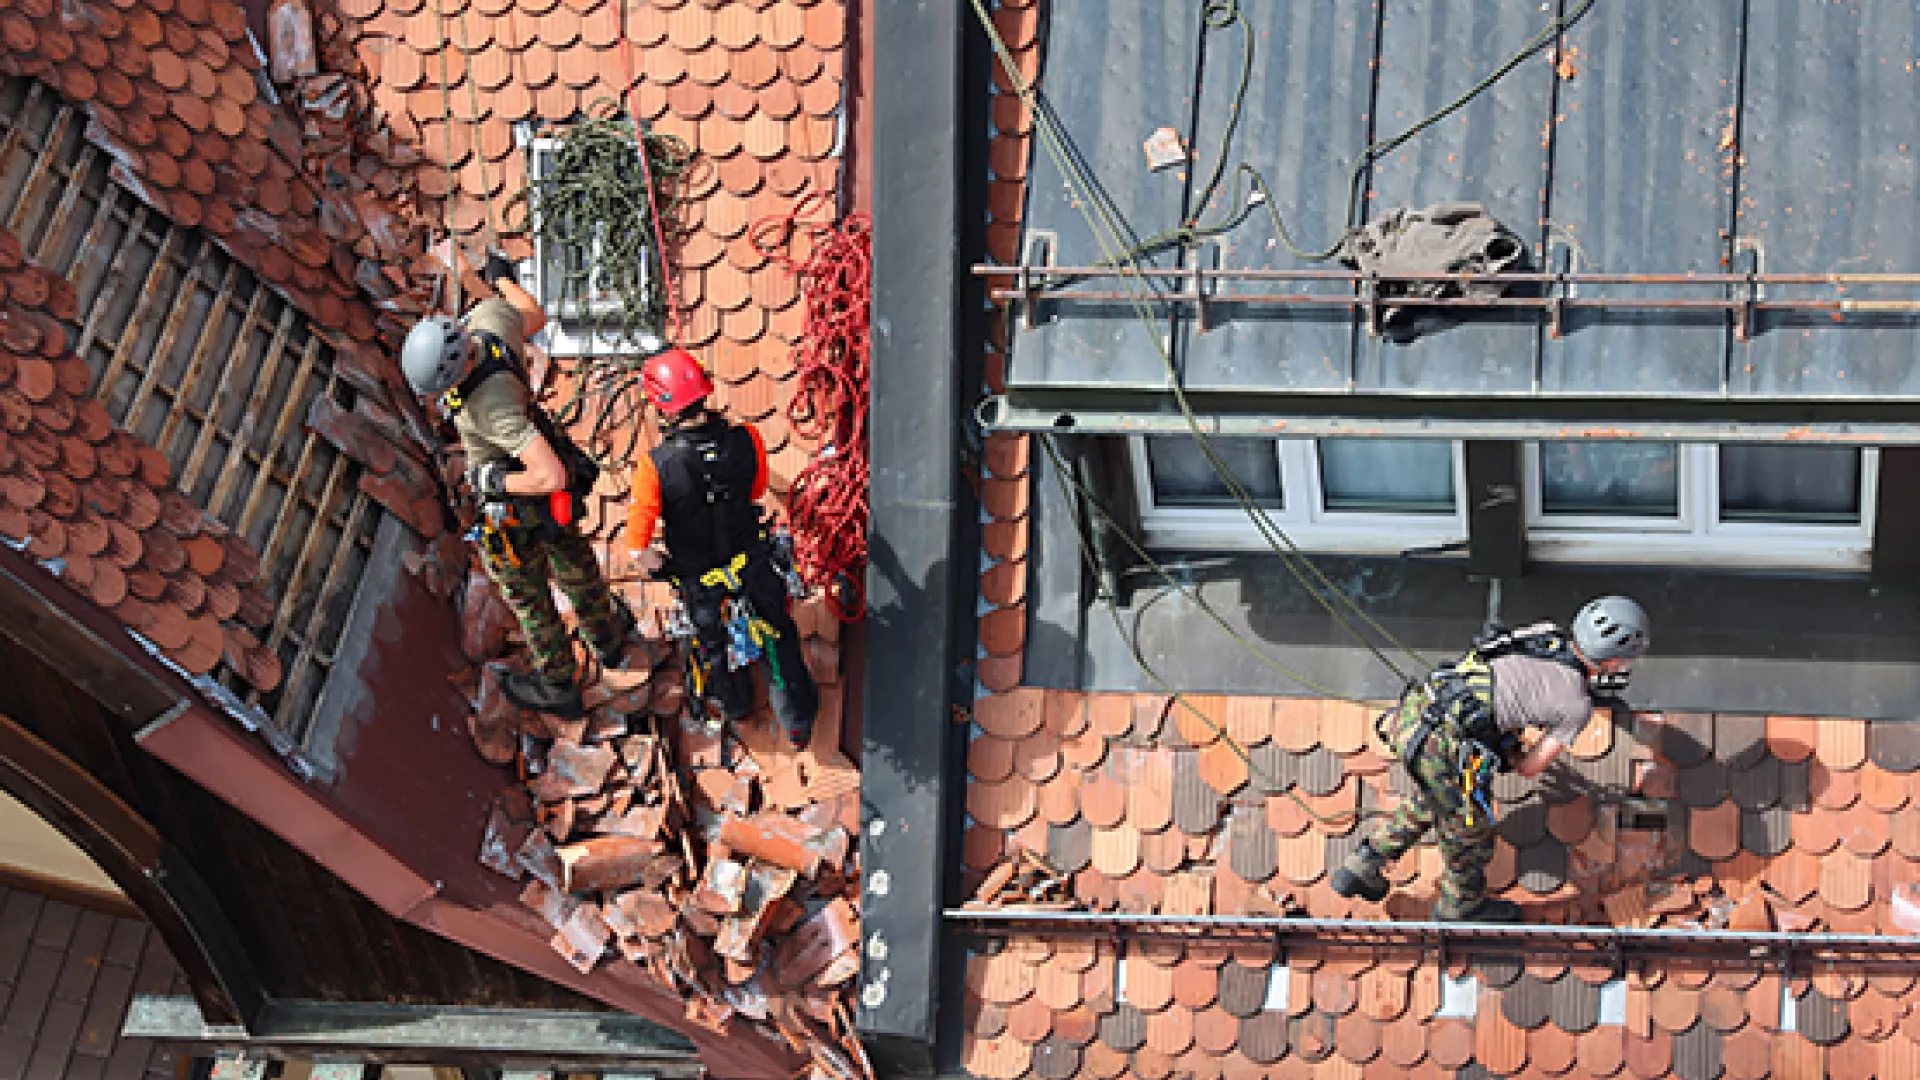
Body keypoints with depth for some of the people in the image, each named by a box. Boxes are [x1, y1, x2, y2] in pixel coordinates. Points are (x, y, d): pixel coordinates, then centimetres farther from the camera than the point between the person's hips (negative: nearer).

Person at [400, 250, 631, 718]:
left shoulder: (492, 405, -43)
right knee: (570, 557, 32)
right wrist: (502, 278, 22)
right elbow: (535, 318, 3)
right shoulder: (491, 315, -23)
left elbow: (553, 477, -43)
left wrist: (495, 481, -26)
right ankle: (606, 635, 57)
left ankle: (557, 686, 41)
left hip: (516, 504, -8)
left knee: (526, 591, 19)